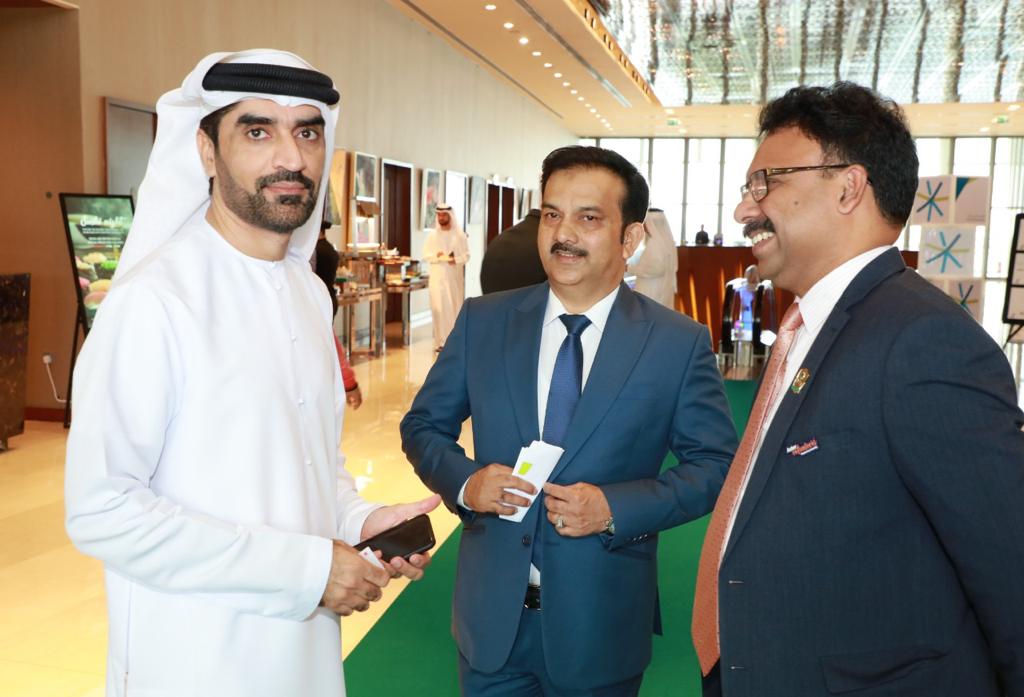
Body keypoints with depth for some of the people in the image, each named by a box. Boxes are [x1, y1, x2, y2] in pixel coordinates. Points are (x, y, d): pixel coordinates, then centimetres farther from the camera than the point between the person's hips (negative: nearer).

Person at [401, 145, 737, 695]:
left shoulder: (680, 343, -7)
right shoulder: (483, 321, -2)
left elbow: (716, 464, -4)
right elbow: (423, 425, 5)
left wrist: (616, 508, -18)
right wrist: (465, 482, -14)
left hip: (602, 622, -1)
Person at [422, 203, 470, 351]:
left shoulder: (460, 235, 1)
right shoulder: (432, 235, 5)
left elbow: (466, 255, 1)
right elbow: (425, 255, 5)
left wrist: (456, 260, -18)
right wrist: (436, 255, -15)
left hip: (455, 276, 0)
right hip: (437, 276, 1)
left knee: (455, 306, -1)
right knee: (439, 307, -4)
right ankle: (440, 341, -2)